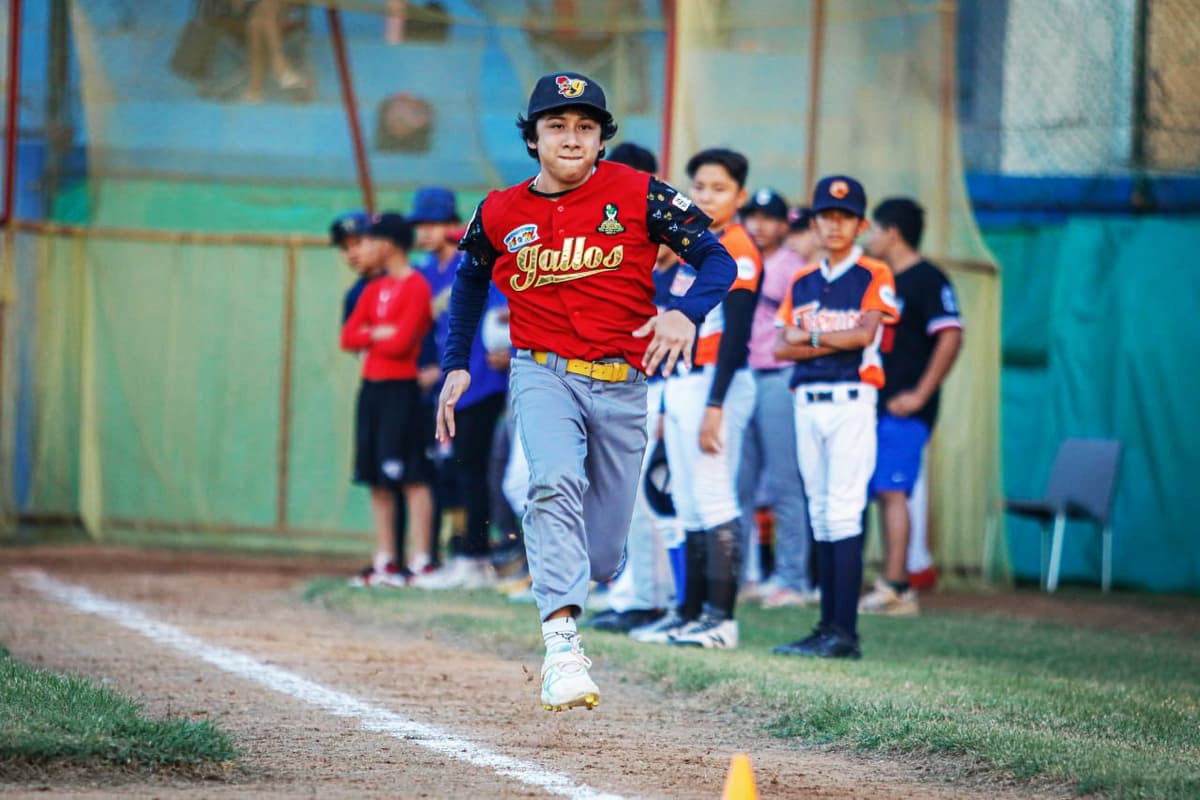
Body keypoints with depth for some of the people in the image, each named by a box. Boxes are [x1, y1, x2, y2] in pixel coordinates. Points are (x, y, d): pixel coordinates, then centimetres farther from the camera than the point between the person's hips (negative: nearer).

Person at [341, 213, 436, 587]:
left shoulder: (416, 287, -8)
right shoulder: (374, 289, 16)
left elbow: (401, 342, -16)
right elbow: (348, 338, 10)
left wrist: (369, 337, 1)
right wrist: (381, 333, -7)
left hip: (400, 389, -8)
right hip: (371, 387, 8)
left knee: (412, 478, -9)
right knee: (377, 480, 9)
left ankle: (420, 561, -9)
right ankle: (384, 560, 13)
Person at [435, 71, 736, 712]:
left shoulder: (639, 195, -4)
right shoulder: (500, 214, 3)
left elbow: (718, 260, -6)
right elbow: (470, 280, 23)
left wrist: (685, 312, -25)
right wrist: (456, 365, 16)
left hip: (622, 384, 0)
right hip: (544, 374, 0)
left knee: (601, 557, 5)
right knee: (556, 481, -31)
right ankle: (562, 646, -39)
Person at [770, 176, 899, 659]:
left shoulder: (874, 277, 2)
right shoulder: (802, 282, 16)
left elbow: (864, 334, -12)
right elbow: (782, 347, 7)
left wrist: (810, 335, -1)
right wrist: (835, 342, -7)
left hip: (851, 402, -6)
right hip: (807, 403, 6)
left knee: (843, 512, -13)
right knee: (820, 513, 5)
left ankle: (844, 633, -18)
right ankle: (827, 627, 7)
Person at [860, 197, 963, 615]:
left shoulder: (928, 280, -9)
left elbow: (950, 338, -18)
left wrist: (919, 394, -19)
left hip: (904, 410, -9)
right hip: (877, 404, 9)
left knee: (892, 491, -12)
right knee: (884, 494, 8)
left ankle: (894, 589, -14)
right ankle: (895, 587, 12)